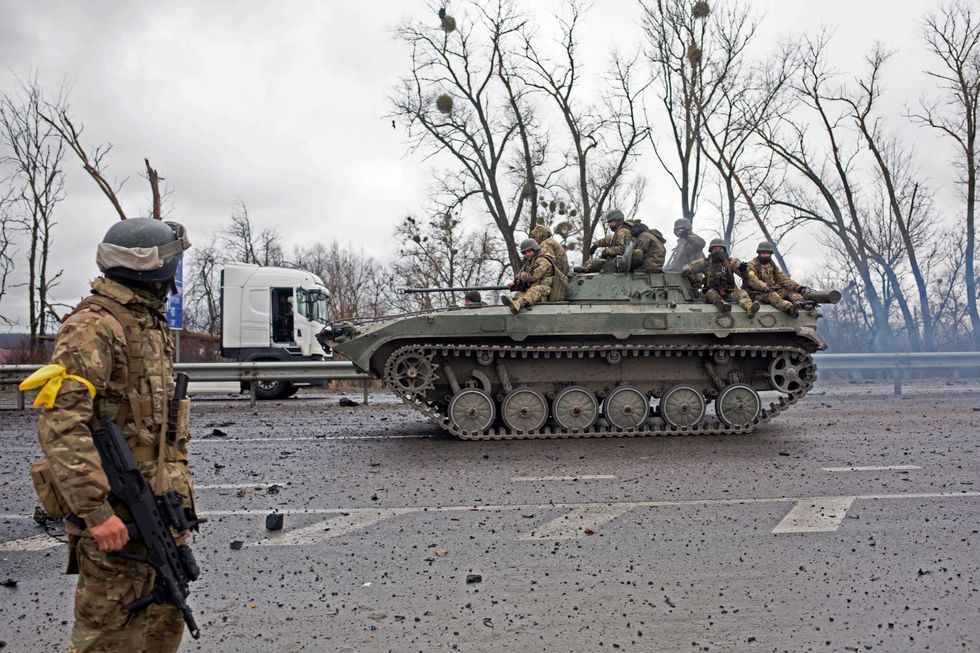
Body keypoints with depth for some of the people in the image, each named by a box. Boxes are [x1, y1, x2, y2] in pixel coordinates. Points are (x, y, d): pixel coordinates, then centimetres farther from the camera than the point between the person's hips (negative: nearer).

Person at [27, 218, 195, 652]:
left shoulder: (153, 324, 13)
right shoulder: (94, 326, -16)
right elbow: (61, 427, -24)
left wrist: (180, 484, 19)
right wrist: (95, 510, -26)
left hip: (162, 506, 9)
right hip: (117, 516, -9)